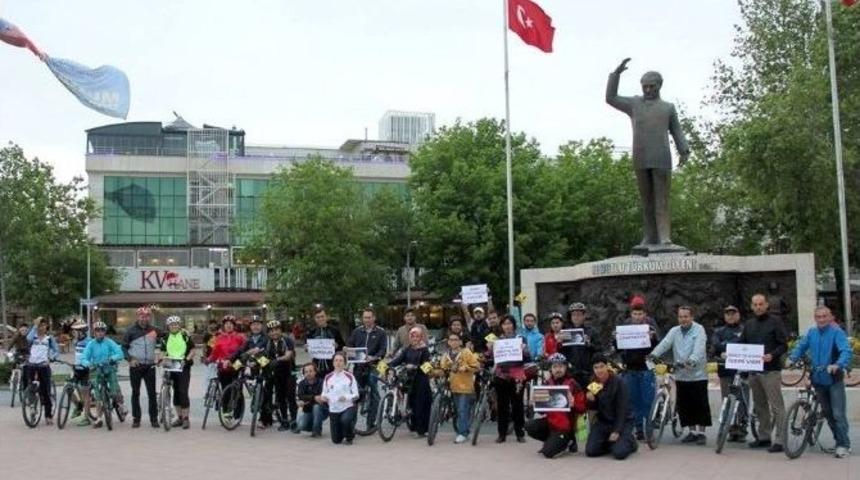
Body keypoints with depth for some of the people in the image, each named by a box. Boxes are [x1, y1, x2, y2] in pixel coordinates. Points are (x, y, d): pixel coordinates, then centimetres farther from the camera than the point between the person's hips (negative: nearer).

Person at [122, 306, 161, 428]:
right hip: (135, 366, -1)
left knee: (152, 393, 0)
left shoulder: (154, 330, 5)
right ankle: (136, 419, 11)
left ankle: (154, 418, 6)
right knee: (135, 393, 5)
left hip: (150, 366, 1)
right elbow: (124, 347, 3)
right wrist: (130, 359, -9)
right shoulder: (131, 330, 0)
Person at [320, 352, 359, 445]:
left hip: (348, 407, -2)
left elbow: (356, 395, -3)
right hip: (333, 409, 2)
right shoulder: (328, 378, 1)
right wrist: (323, 397, -13)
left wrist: (346, 397, -22)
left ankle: (349, 437, -3)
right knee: (336, 440, 2)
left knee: (345, 420, -36)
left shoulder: (349, 376, -4)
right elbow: (324, 393, 10)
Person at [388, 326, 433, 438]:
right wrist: (388, 365, -15)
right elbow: (398, 359, 1)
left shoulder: (424, 350, -2)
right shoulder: (407, 350, 12)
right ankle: (415, 427, 18)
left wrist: (415, 367, -27)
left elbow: (425, 365, -11)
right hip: (410, 379, 5)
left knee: (421, 404, -5)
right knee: (412, 403, 6)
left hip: (421, 380, -5)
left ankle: (421, 430, 1)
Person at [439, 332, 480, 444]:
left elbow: (476, 366, -6)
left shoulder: (466, 352, -4)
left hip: (465, 386, -5)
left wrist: (465, 368, -19)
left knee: (463, 411, -8)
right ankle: (463, 431, 19)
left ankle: (462, 433, -5)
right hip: (454, 387, 6)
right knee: (458, 411, 10)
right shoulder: (446, 355, 11)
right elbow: (442, 368, 11)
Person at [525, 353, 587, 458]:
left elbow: (582, 409, -9)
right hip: (550, 422, 6)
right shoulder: (547, 384, 5)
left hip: (565, 426, -6)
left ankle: (567, 440, 11)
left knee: (548, 452, -18)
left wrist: (573, 404, -29)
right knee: (530, 427, -17)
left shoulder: (573, 384, -10)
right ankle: (552, 440, 7)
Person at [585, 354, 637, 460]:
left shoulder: (618, 382, -17)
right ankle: (609, 442, 18)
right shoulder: (592, 383, -3)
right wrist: (590, 400, -20)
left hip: (622, 421, -4)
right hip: (603, 421, 4)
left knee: (619, 453, -23)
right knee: (590, 451, -10)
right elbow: (593, 407, 4)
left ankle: (630, 441, 11)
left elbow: (622, 409, -17)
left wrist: (616, 431, -23)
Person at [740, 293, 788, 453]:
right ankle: (764, 437, 21)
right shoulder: (749, 324, 15)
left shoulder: (775, 322, -2)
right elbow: (741, 344, 17)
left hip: (771, 370, -6)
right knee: (759, 405, 12)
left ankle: (779, 440, -5)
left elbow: (784, 345, -7)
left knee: (776, 406, -6)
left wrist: (772, 355, -24)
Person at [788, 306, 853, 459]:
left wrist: (838, 365, -40)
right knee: (827, 412, 14)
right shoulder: (811, 332, 6)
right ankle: (840, 441, 27)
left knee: (838, 414, -7)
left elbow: (846, 351, -23)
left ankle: (843, 445, 0)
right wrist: (792, 358, -9)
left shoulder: (837, 332, -12)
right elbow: (801, 347, 10)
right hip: (818, 379, 6)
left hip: (834, 379, -6)